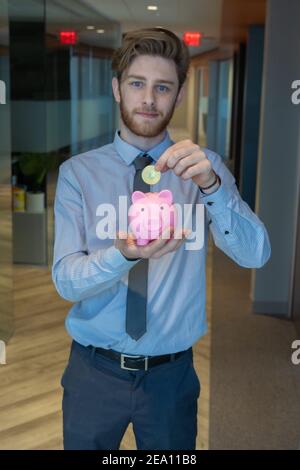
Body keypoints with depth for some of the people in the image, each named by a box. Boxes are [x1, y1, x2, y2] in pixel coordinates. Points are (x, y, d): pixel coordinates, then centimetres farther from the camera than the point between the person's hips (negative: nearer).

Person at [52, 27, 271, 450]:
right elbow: (66, 279, -14)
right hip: (95, 370, 0)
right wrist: (124, 256, -34)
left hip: (172, 372, 1)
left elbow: (255, 254, -16)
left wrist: (210, 185, -32)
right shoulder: (78, 172, -6)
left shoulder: (204, 167, -4)